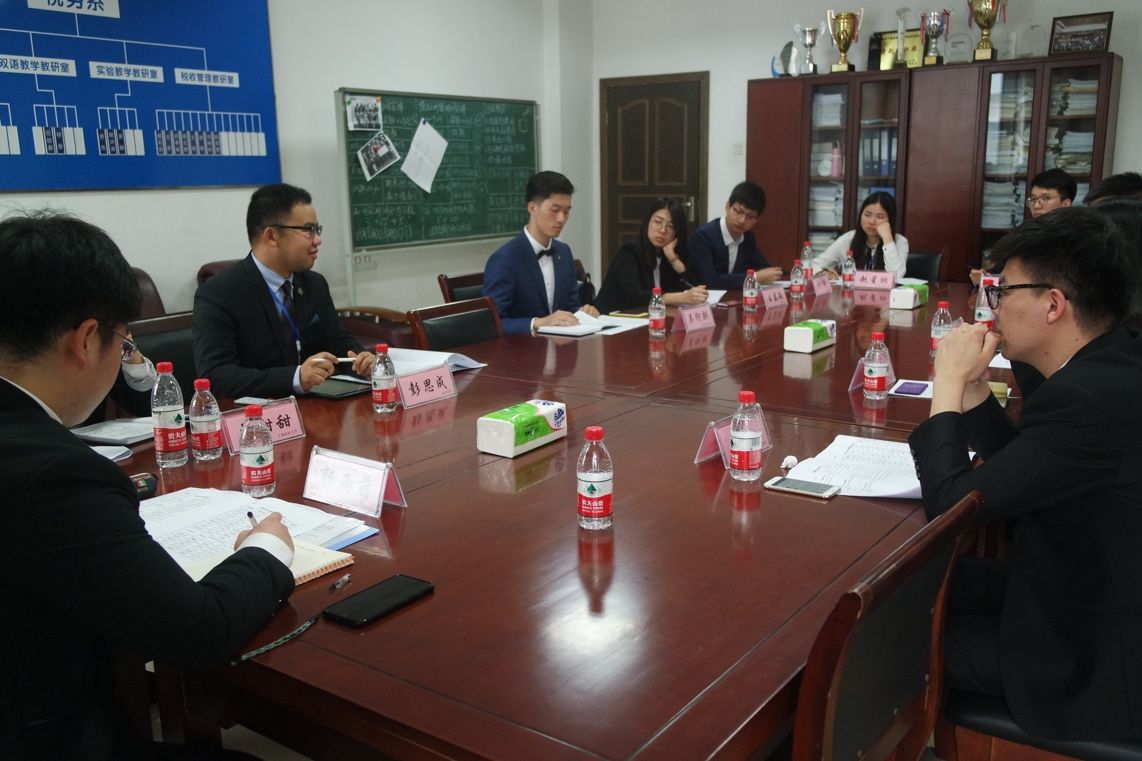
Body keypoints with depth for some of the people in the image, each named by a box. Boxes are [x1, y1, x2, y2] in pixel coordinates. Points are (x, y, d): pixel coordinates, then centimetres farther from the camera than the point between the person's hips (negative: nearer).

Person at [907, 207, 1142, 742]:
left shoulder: (1090, 397, -32)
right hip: (1092, 597, 9)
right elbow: (1018, 462, 10)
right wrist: (970, 385, -4)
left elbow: (949, 506, -26)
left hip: (1092, 661, -8)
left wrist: (948, 382, -17)